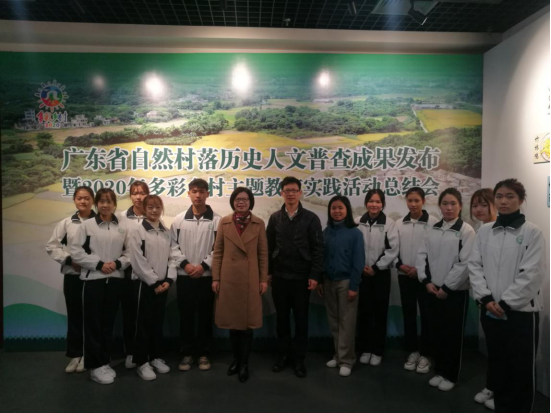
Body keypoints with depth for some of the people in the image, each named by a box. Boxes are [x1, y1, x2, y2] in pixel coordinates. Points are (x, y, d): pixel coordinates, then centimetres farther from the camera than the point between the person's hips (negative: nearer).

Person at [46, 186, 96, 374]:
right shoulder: (66, 223, 5)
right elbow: (52, 246, 4)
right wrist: (69, 260, -8)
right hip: (72, 275, 2)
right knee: (74, 315, 9)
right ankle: (75, 355, 22)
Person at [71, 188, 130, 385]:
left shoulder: (122, 227, 4)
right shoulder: (86, 225, -1)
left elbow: (129, 252, 5)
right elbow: (76, 252, -5)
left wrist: (118, 263, -13)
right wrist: (99, 264, -13)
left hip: (115, 280, 2)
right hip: (93, 279, -2)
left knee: (108, 322, 11)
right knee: (93, 323, 2)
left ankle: (104, 361, 24)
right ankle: (95, 365, 13)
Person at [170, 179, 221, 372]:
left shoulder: (216, 220, -4)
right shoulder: (179, 220, 4)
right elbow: (173, 246, 2)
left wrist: (204, 265, -13)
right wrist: (185, 264, -10)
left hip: (207, 276, -1)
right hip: (184, 276, 2)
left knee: (205, 316, 8)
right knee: (186, 316, 9)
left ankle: (204, 354, 23)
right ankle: (187, 354, 24)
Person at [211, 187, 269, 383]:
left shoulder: (259, 224, 1)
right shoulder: (224, 222, 2)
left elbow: (263, 253, 1)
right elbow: (218, 251, 3)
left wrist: (264, 279, -2)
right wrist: (215, 278, -2)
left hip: (250, 278, -1)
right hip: (228, 277, 1)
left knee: (248, 321, 4)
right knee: (233, 320, 11)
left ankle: (244, 363, 19)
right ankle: (236, 359, 29)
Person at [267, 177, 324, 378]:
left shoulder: (311, 218, -3)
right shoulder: (275, 218, 5)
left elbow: (318, 249, -5)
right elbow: (269, 247, 7)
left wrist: (314, 275, -10)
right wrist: (268, 272, 4)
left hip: (302, 278, -2)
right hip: (279, 277, 2)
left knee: (301, 319, 7)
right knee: (282, 318, 12)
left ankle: (299, 358, 21)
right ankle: (284, 354, 27)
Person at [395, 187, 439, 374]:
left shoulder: (433, 223, -8)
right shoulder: (399, 224, 5)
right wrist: (400, 265, -7)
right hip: (405, 276, 4)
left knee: (426, 315, 5)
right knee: (408, 314, 11)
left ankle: (425, 355, 19)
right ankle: (413, 352, 25)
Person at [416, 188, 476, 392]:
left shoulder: (466, 230, -9)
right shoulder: (433, 230, 8)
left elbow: (465, 264, -14)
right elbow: (422, 255, 6)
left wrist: (446, 287, -14)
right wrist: (427, 281, -5)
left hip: (455, 291, -5)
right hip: (433, 290, 5)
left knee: (453, 335, 7)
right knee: (436, 333, 13)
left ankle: (451, 375, 24)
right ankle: (439, 371, 30)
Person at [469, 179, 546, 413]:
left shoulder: (532, 232, -7)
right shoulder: (485, 231, 4)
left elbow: (533, 274, -13)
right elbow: (475, 265, 2)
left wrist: (505, 303, -14)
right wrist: (486, 298, -8)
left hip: (521, 311, -4)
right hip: (490, 309, 4)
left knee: (521, 366, 6)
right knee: (497, 361, 17)